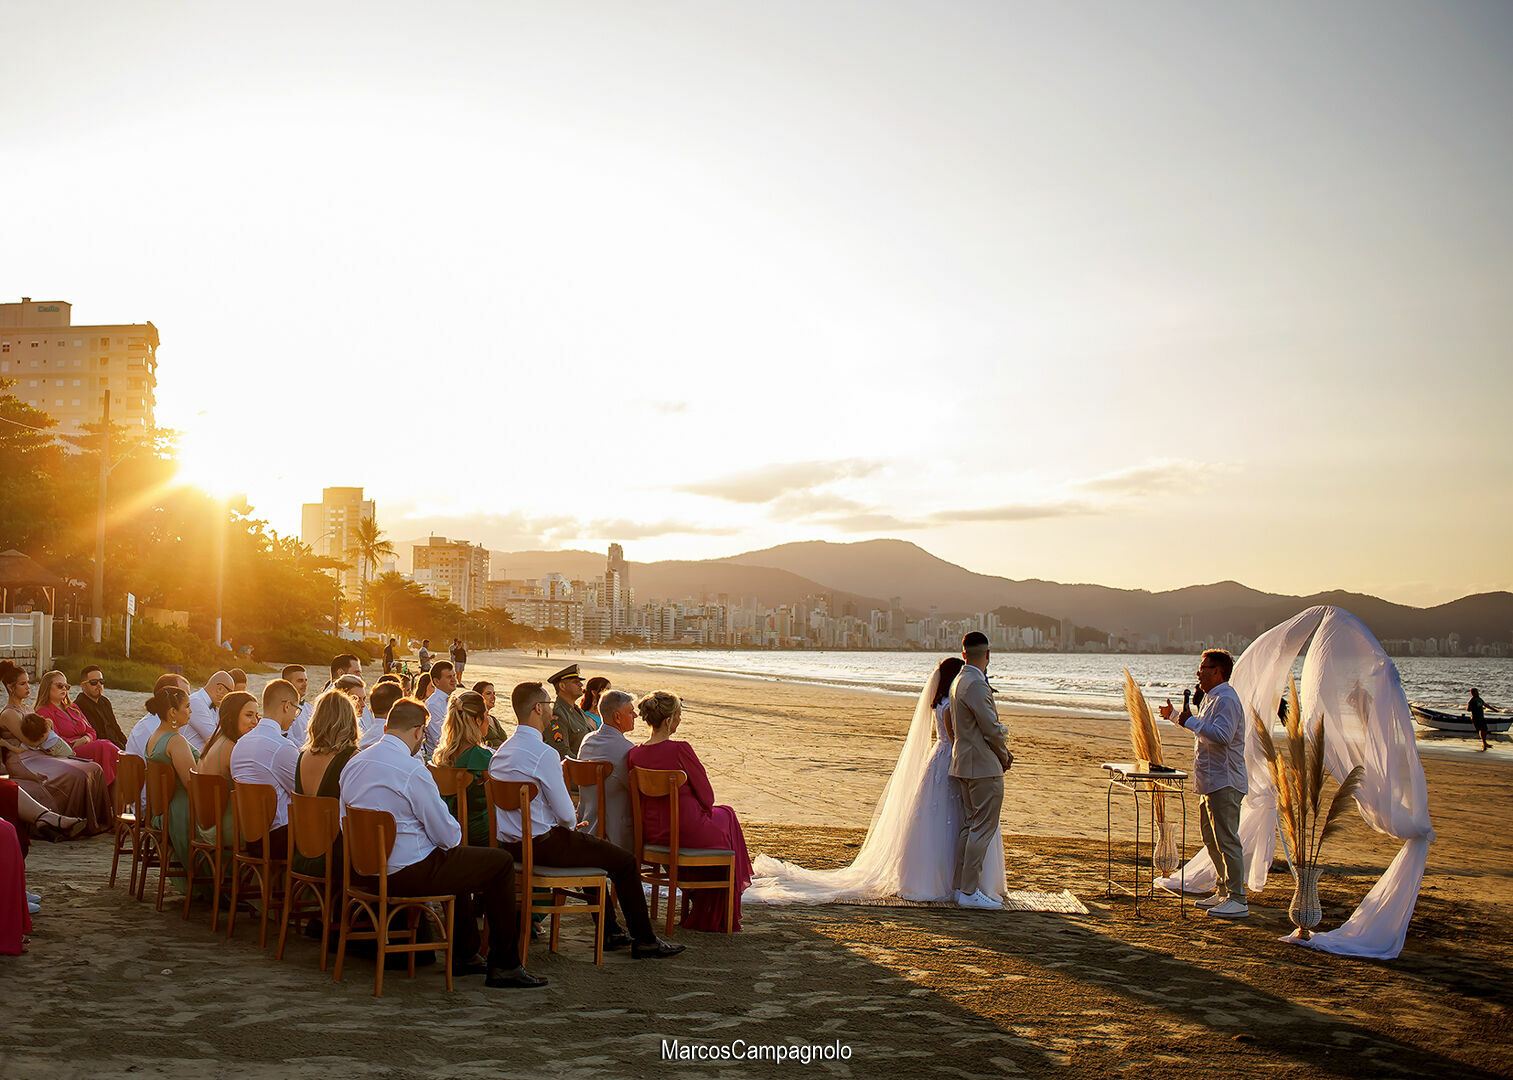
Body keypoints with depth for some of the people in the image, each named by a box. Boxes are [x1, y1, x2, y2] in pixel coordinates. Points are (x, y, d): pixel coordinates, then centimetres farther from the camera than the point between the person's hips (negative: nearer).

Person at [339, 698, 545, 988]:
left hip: (366, 871, 9)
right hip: (408, 872, -9)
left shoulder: (353, 764, 5)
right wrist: (454, 835, 9)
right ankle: (504, 966, 6)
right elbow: (448, 835, -16)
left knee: (458, 857, 33)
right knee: (502, 863, 2)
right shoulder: (412, 770, -20)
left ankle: (465, 954, 35)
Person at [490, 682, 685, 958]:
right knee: (625, 862, 2)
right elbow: (566, 813, -18)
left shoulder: (502, 751, 8)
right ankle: (644, 940, 12)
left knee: (593, 850, 32)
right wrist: (571, 824, 5)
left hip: (510, 843, 10)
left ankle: (610, 932, 36)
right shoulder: (544, 754, -21)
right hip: (542, 844, -10)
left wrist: (566, 822, 18)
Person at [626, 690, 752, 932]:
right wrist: (703, 810, 10)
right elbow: (706, 796, -14)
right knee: (726, 815, 28)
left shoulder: (633, 754, -3)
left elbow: (639, 795, 9)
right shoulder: (680, 749, -21)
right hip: (687, 831, -6)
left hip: (650, 832, 6)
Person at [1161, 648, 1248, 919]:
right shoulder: (1211, 698, 18)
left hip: (1224, 783, -11)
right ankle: (1224, 892, 25)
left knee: (1226, 840, -9)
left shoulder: (1226, 699, -16)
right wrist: (1175, 715, 39)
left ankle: (1237, 900, -5)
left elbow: (1222, 736, -29)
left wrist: (1190, 722, -21)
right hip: (1211, 782, 11)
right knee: (1211, 838, 16)